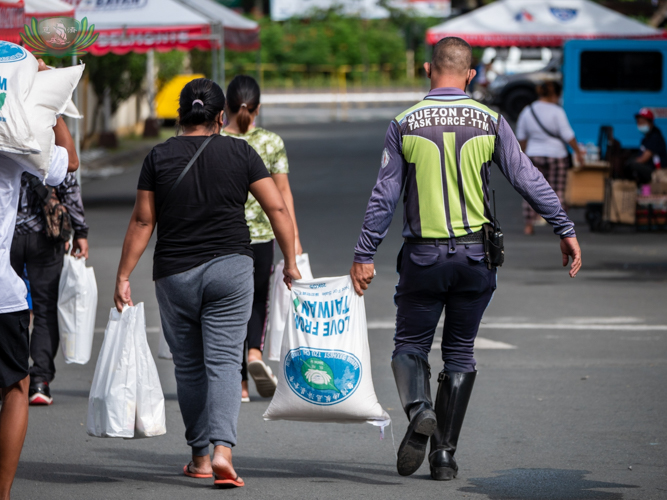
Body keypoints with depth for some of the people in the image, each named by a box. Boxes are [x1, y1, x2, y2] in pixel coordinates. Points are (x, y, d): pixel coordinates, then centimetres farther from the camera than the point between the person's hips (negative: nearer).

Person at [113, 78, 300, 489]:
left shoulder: (159, 157, 0)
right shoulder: (239, 153, 0)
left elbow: (143, 221, 0)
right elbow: (277, 208, -2)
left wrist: (124, 276, 4)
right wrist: (291, 263, 7)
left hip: (174, 274, 1)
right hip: (230, 269, -1)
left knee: (189, 366, 12)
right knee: (224, 361, -4)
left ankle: (201, 457, 17)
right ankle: (223, 450, -21)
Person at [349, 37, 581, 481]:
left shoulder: (405, 125, -3)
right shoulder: (490, 122, -1)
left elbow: (385, 196, -2)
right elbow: (527, 179, -2)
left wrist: (365, 255, 3)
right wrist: (565, 228, 6)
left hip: (423, 256, -1)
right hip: (476, 255, 1)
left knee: (410, 345, 12)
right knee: (460, 352, 12)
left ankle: (418, 410, -19)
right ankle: (444, 454, 10)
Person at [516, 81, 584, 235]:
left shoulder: (527, 111, 3)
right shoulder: (556, 111, -12)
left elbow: (521, 136, 9)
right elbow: (567, 135, -12)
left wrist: (524, 153, 22)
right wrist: (578, 152, -1)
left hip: (534, 155, 4)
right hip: (556, 155, -4)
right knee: (557, 191, 4)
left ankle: (528, 225, 5)